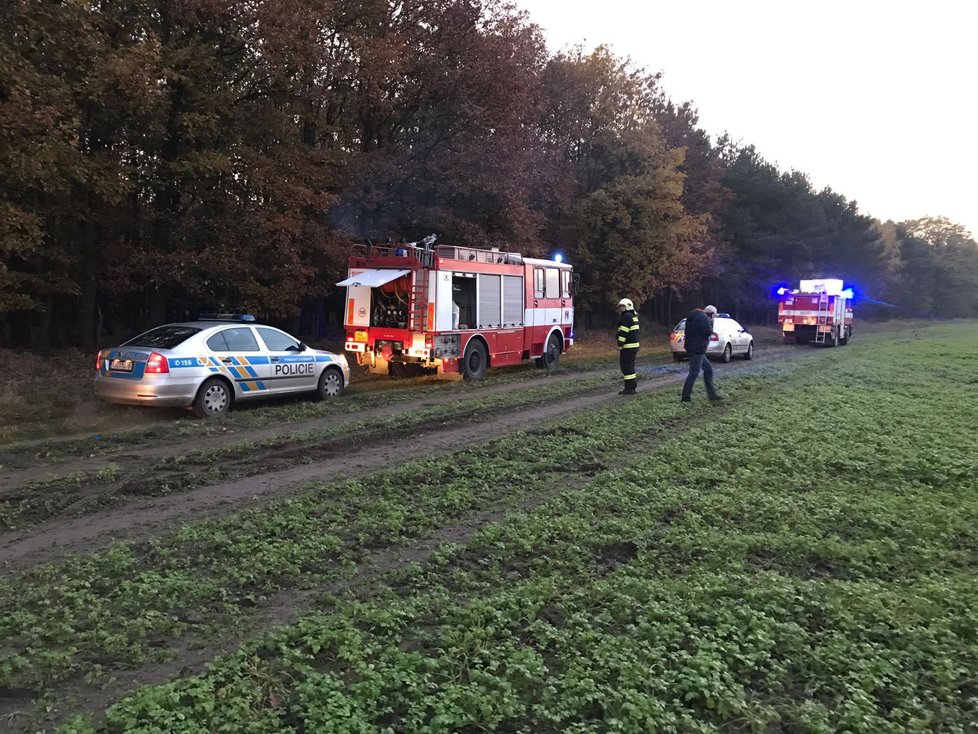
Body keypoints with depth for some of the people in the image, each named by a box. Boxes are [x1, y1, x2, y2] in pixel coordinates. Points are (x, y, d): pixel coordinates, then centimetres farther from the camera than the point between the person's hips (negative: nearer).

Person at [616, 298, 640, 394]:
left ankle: (629, 388, -6)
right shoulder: (633, 316, 18)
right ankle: (632, 388, 21)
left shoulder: (626, 317, -14)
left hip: (627, 346, -10)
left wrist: (620, 345, -18)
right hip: (634, 345, 10)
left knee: (626, 366, -7)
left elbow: (623, 332, -19)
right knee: (630, 366, 16)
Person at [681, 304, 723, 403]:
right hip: (697, 349, -11)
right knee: (694, 373, -7)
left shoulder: (694, 316, 17)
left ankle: (711, 394, 19)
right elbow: (708, 332, -19)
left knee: (708, 368, 17)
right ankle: (686, 397, -5)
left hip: (693, 347, 11)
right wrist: (711, 322, -4)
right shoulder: (703, 318, -14)